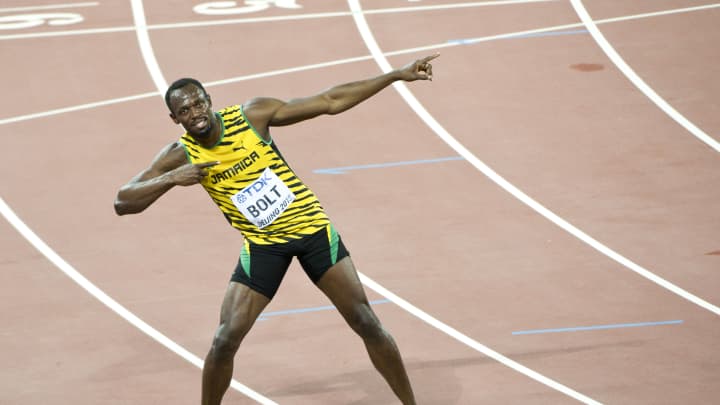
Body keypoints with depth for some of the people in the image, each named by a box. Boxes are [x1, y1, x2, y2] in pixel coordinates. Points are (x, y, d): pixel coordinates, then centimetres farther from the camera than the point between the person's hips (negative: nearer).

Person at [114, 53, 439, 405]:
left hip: (312, 228, -1)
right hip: (262, 245, 1)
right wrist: (170, 179, -30)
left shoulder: (252, 114, -13)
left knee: (367, 323, -2)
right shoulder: (181, 156, -11)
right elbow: (123, 203, -14)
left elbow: (330, 101, -9)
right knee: (225, 340, -9)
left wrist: (397, 75, -12)